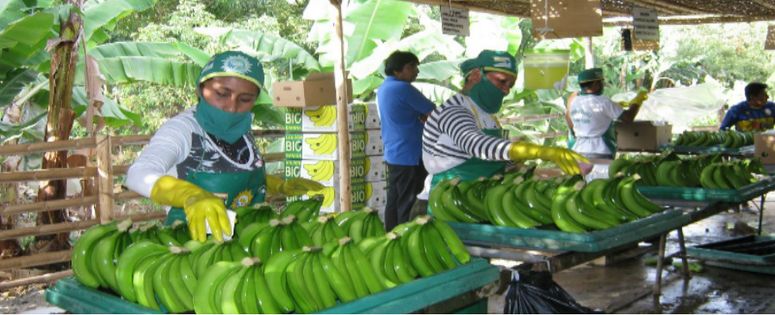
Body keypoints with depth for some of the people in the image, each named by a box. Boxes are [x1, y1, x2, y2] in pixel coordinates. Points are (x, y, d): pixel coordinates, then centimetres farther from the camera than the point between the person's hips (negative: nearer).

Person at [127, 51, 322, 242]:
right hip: (194, 236, -4)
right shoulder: (182, 128, -12)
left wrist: (282, 187, 10)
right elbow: (139, 175, -29)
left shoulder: (242, 129, 6)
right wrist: (191, 195, -46)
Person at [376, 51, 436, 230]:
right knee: (409, 206, -4)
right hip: (409, 156, -10)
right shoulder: (403, 88, -16)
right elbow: (434, 111, -10)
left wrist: (422, 116, 1)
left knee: (394, 202, 13)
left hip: (393, 154, 10)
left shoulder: (384, 88, 14)